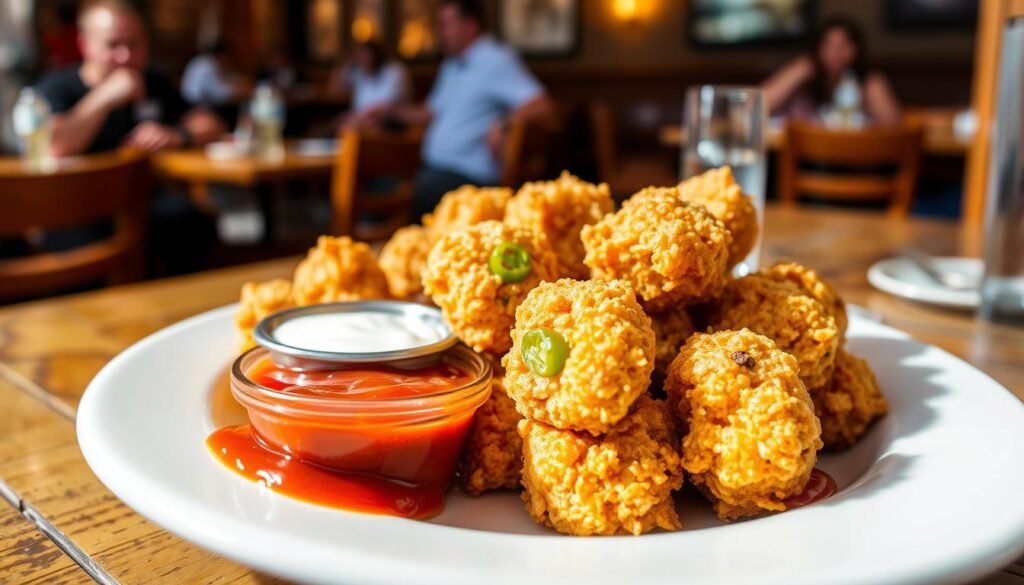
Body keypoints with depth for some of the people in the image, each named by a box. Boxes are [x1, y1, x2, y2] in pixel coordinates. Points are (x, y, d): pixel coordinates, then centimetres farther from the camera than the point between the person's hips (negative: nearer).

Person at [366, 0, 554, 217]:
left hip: (469, 176, -8)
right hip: (435, 169, 8)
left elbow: (542, 106, -18)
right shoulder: (451, 66, 23)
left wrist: (502, 124, -30)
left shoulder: (496, 61, -7)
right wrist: (391, 112, 18)